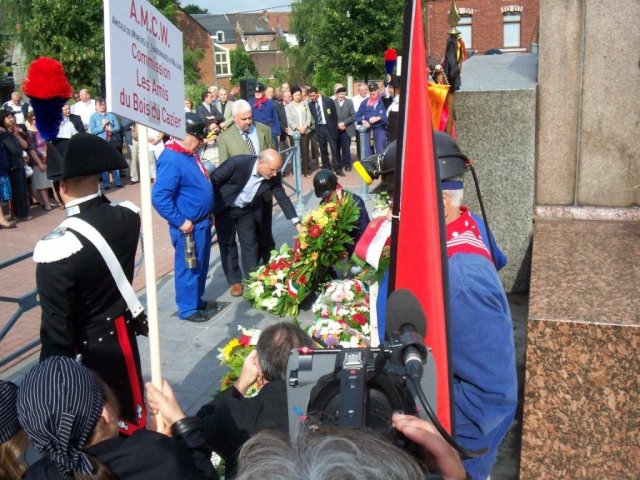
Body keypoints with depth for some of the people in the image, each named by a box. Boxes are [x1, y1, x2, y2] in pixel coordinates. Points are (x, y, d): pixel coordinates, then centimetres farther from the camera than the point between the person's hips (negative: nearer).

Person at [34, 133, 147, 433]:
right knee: (132, 417, 24)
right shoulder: (127, 216, -12)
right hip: (124, 335, 6)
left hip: (86, 352, -5)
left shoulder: (56, 248, -28)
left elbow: (57, 326, -20)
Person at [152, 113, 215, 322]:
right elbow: (159, 197, -27)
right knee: (189, 267, 5)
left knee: (201, 266, 20)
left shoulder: (189, 154, 8)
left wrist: (207, 214, 16)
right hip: (189, 226, -9)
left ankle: (197, 300, 36)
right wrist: (180, 221, -21)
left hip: (202, 222, 9)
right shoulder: (171, 159, -23)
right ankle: (187, 308, 20)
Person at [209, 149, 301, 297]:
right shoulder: (237, 163, -34)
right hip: (224, 208, -3)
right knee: (227, 244, 4)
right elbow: (213, 179, -21)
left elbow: (282, 198, -7)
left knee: (250, 244, 6)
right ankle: (235, 281, 16)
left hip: (246, 210, 4)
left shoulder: (273, 176, -20)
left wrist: (296, 222, -12)